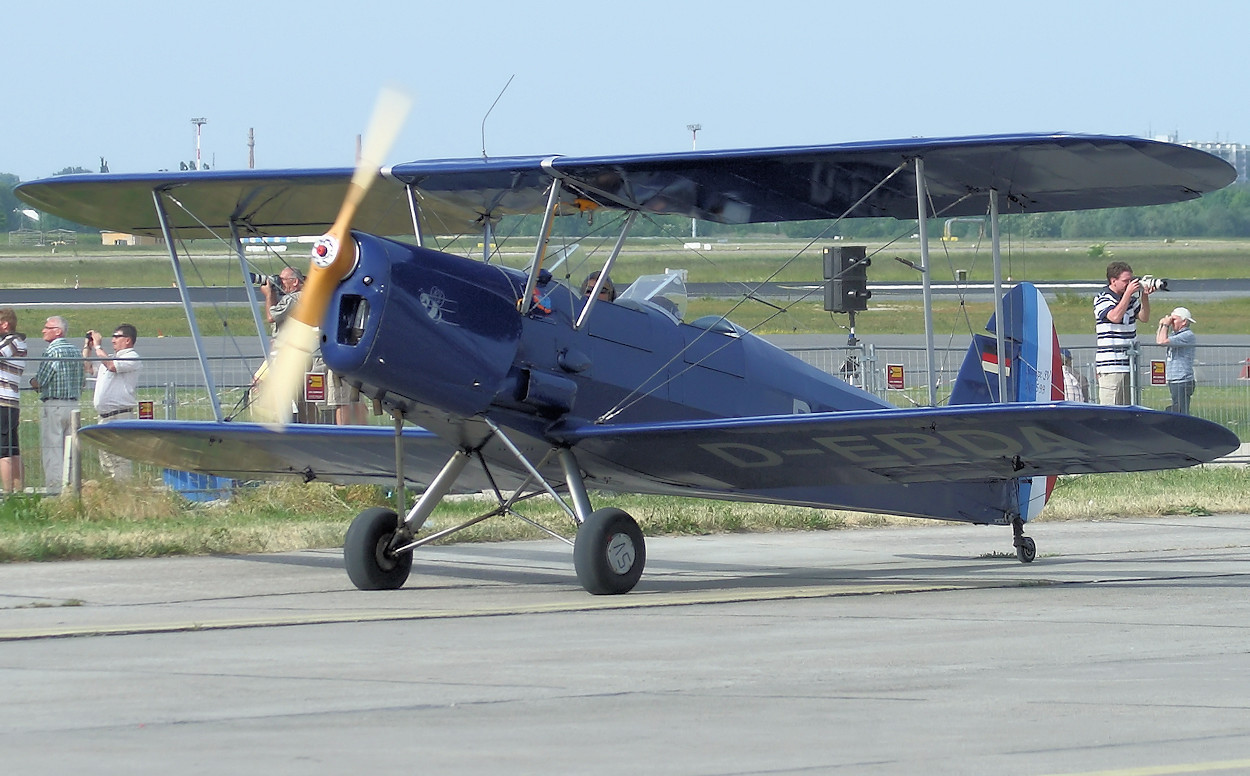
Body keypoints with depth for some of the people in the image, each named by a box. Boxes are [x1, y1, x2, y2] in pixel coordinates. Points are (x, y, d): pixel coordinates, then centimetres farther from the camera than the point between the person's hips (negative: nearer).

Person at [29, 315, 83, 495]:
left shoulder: (52, 351, -12)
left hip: (53, 406, -7)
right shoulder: (75, 350, 11)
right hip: (73, 404, 7)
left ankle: (55, 491, -9)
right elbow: (82, 382, 14)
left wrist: (33, 382, 8)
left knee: (52, 450, -5)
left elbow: (39, 381, -13)